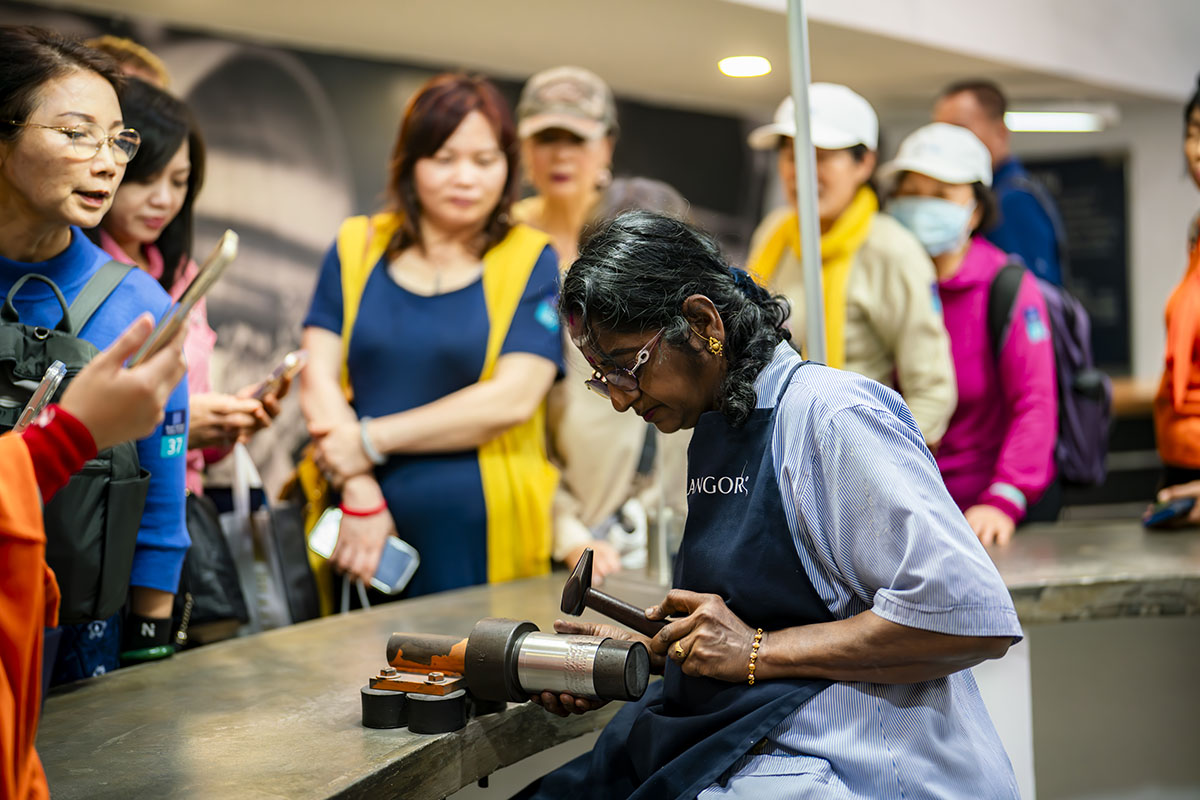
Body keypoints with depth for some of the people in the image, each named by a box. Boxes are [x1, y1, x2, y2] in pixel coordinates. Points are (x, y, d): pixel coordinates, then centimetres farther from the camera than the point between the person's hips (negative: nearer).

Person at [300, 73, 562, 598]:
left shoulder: (529, 259, 3)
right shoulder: (356, 247, 9)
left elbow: (512, 399, -9)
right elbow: (317, 377, 2)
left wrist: (371, 440, -10)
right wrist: (360, 496, -11)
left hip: (478, 535, -2)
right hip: (365, 532, 2)